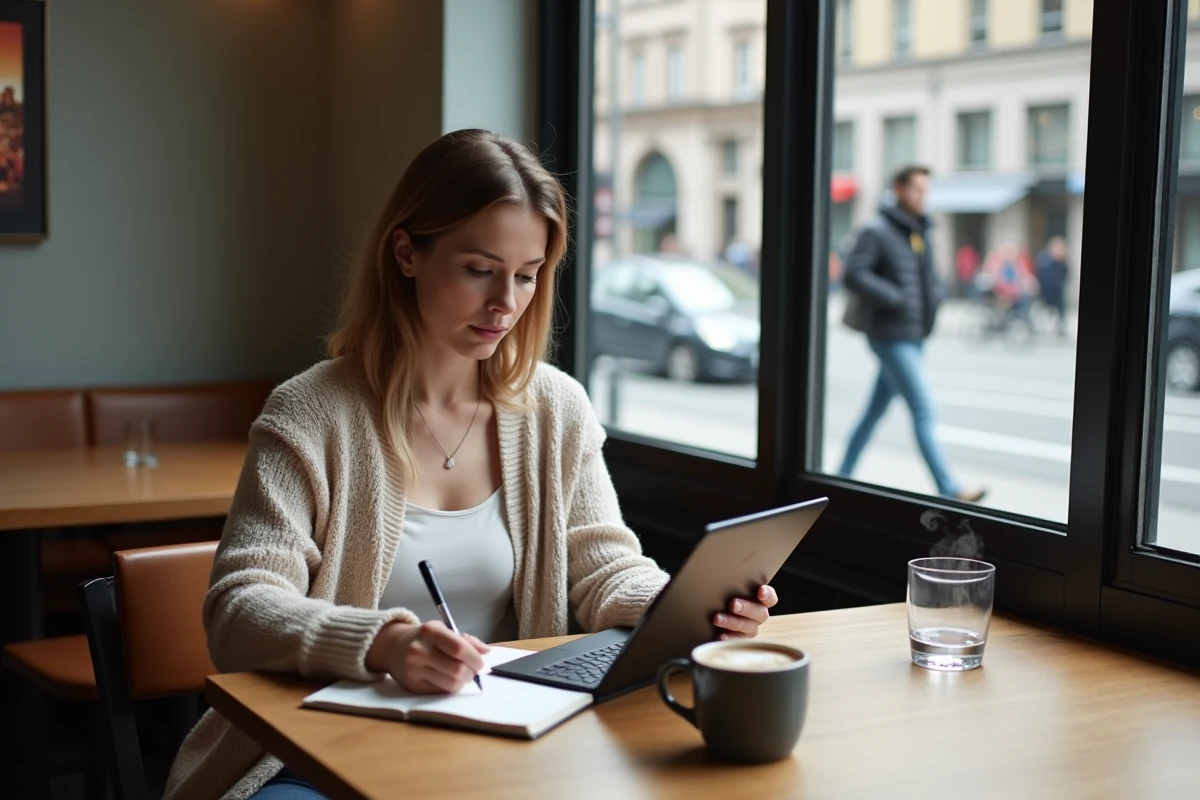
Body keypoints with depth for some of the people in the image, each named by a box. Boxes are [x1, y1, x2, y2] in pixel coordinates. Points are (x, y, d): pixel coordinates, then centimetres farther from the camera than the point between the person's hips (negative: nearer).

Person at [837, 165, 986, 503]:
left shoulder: (920, 231, 15)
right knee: (924, 410, -11)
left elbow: (929, 276, 25)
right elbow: (854, 274, -19)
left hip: (914, 336, 8)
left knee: (876, 409, 13)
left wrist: (935, 295, 3)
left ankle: (843, 475, 24)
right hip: (890, 335, -8)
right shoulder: (876, 231, -10)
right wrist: (894, 298, -23)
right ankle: (948, 490, -12)